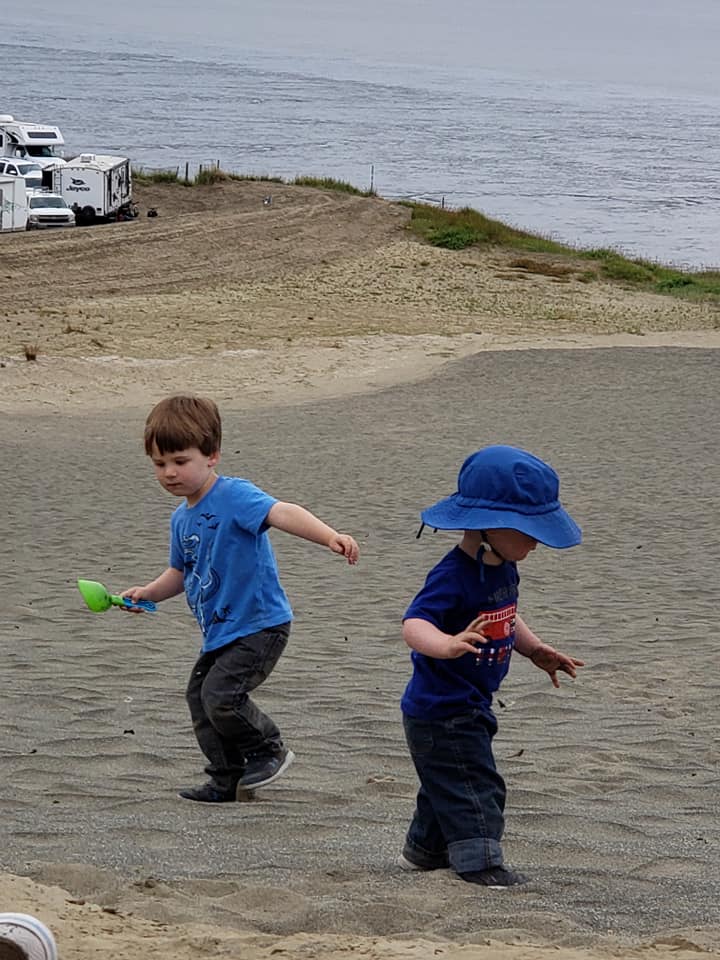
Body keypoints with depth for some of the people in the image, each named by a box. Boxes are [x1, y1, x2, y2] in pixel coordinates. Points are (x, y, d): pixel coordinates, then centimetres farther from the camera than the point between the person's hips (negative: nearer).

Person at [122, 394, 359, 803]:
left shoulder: (233, 496, -19)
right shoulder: (182, 519, 9)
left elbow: (282, 513, -36)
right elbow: (181, 572, 25)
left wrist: (330, 537, -52)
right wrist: (150, 592, 7)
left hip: (259, 625, -9)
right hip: (220, 631, 9)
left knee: (221, 696, -17)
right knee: (200, 697, 12)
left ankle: (269, 750, 8)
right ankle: (228, 781, 25)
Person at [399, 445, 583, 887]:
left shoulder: (503, 568, 3)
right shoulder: (453, 577, -28)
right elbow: (414, 624, -39)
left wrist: (536, 650, 12)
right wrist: (448, 644, -56)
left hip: (469, 707, 10)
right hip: (440, 712, -10)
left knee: (449, 782, 24)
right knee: (474, 784, -8)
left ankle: (425, 849, 40)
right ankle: (482, 861, -3)